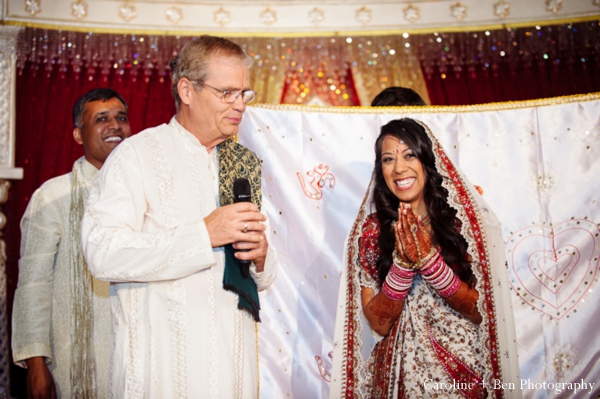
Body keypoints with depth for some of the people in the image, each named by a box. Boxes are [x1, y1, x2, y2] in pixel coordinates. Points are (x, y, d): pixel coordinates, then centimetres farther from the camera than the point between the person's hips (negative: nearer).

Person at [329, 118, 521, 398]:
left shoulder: (464, 220, -8)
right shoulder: (371, 231, -6)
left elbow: (480, 311, -9)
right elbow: (378, 323, -8)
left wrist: (429, 260, -21)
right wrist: (404, 263, -21)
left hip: (464, 372, 0)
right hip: (400, 373, 1)